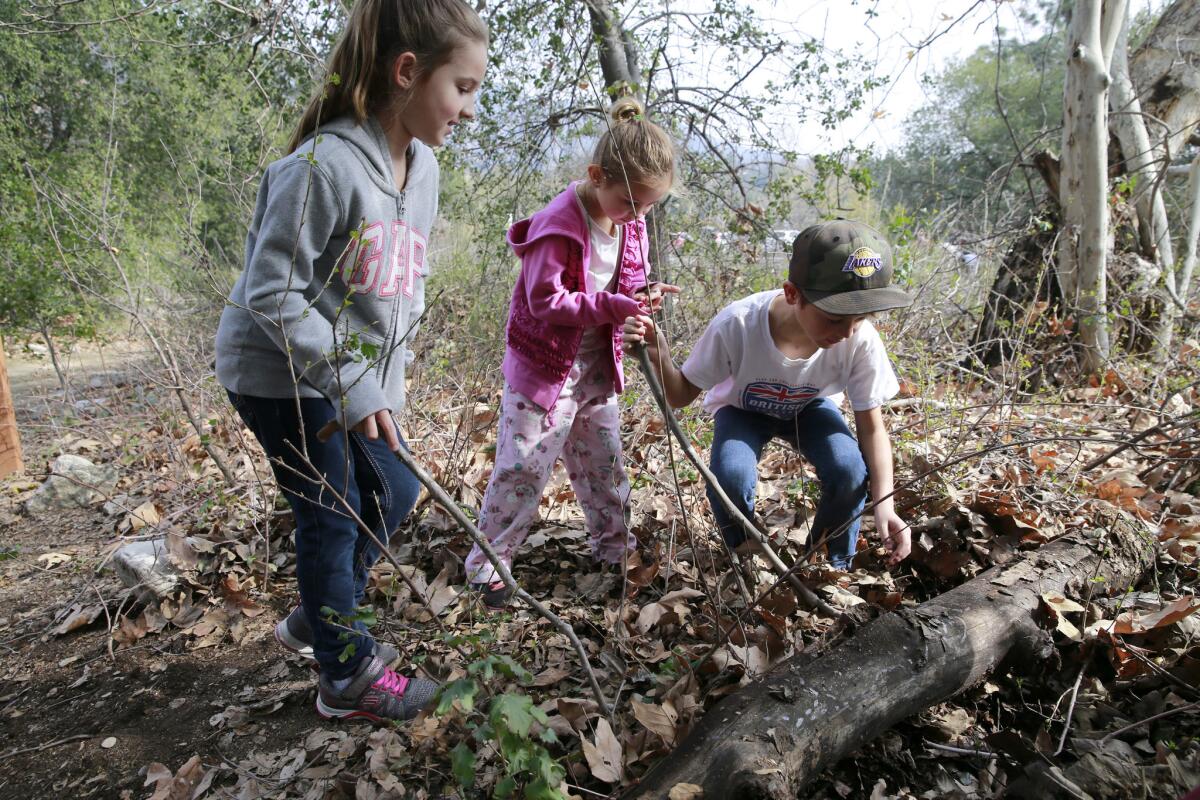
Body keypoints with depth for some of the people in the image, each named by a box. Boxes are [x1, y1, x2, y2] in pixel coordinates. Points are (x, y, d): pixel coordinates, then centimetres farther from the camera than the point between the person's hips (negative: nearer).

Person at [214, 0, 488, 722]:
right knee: (333, 517, 1)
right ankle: (349, 676, 21)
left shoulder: (422, 168, 1)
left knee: (394, 493, 14)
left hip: (360, 376, 9)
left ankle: (316, 621, 36)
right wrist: (354, 388, -27)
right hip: (282, 374, -8)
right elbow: (271, 294, -25)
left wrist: (388, 383, 9)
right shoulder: (323, 166, -26)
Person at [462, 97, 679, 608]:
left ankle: (615, 548, 35)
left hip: (597, 370, 7)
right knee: (522, 469, -1)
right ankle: (487, 563, 15)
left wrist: (644, 295, -10)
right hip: (544, 369, -7)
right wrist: (612, 306, -32)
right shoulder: (559, 227, -23)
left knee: (605, 464, 18)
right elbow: (546, 301, -25)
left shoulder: (630, 225, 1)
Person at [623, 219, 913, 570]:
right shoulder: (736, 325, -38)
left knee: (850, 469, -27)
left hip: (811, 407, 2)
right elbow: (681, 396, -24)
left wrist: (885, 505, -32)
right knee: (731, 476, -31)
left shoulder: (861, 340, -33)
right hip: (743, 407, -1)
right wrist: (658, 356, -45)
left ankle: (835, 566, 4)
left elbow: (871, 427, -19)